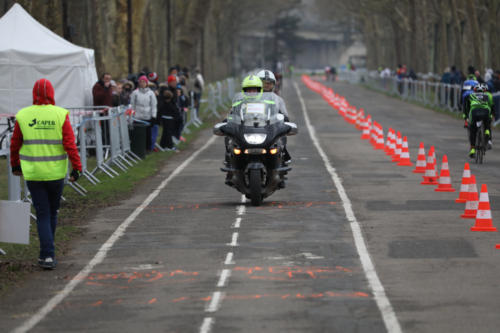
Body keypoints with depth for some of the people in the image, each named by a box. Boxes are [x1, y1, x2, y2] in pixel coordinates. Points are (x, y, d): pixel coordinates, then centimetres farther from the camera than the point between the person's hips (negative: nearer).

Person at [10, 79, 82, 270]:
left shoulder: (23, 116, -3)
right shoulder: (60, 115, -7)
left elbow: (15, 144, 6)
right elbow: (70, 144, -12)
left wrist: (15, 165, 21)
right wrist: (77, 168, -7)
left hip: (32, 174, 0)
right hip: (56, 173, 0)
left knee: (43, 215, 4)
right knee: (52, 212, 17)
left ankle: (48, 255, -7)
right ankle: (46, 252, 27)